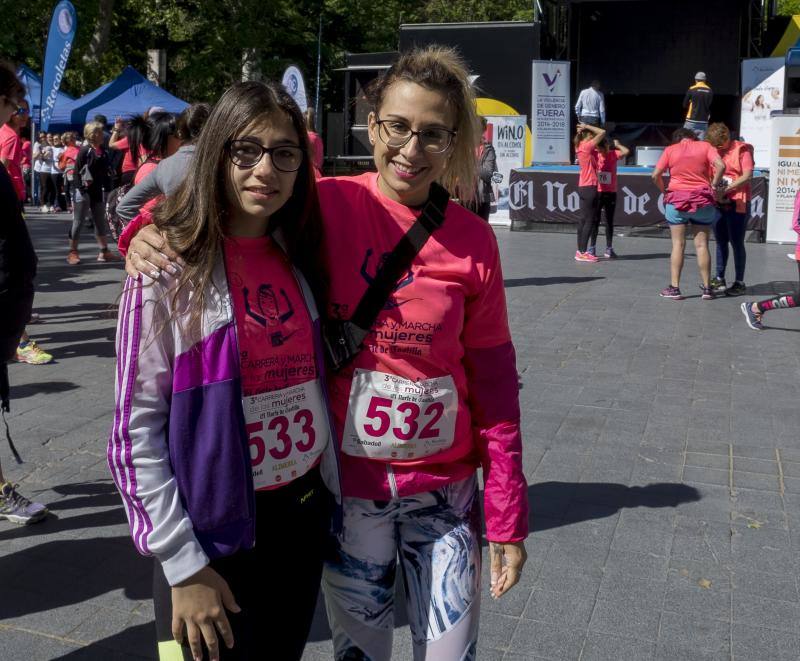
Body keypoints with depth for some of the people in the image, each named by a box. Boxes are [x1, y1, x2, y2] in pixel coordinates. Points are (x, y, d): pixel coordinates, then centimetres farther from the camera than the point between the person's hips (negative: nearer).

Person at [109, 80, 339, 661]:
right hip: (215, 527, -5)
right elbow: (136, 430, -13)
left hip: (305, 514, 5)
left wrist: (330, 493, 9)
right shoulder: (171, 267, -12)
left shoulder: (298, 258, 3)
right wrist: (184, 564, -14)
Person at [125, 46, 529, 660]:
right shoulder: (328, 205, -10)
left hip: (446, 487, 1)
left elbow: (493, 379, -2)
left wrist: (508, 516, 0)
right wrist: (150, 231, -22)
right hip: (349, 479, -1)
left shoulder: (472, 240, -6)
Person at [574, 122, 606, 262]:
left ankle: (580, 251, 15)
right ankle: (583, 253, -7)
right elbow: (602, 132, -14)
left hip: (583, 187, 9)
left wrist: (584, 128, 15)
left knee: (583, 220, 11)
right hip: (590, 187, -9)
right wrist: (587, 126, -4)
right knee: (590, 220, -6)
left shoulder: (581, 146, 11)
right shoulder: (587, 146, -13)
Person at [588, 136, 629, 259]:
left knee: (609, 221, 7)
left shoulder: (614, 154, -3)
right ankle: (592, 247, 13)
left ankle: (609, 249, 14)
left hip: (610, 193, 0)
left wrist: (617, 145, -6)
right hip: (597, 192, 0)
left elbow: (626, 151, -21)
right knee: (595, 221, 5)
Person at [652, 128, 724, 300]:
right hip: (702, 199, 1)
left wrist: (664, 191, 11)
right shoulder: (704, 146, 4)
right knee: (701, 245, 5)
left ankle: (674, 288, -1)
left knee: (678, 245, 2)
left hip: (676, 198, 0)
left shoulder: (670, 150, 4)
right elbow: (720, 166, -10)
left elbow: (655, 175, -3)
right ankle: (707, 288, 9)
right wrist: (713, 185, 2)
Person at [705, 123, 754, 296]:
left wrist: (725, 190, -20)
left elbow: (747, 176, -13)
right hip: (718, 202, 6)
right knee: (721, 242, 11)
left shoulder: (741, 150, -5)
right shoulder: (713, 150, 11)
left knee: (736, 243, 0)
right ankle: (719, 280, 18)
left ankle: (739, 283, 8)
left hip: (737, 203, -6)